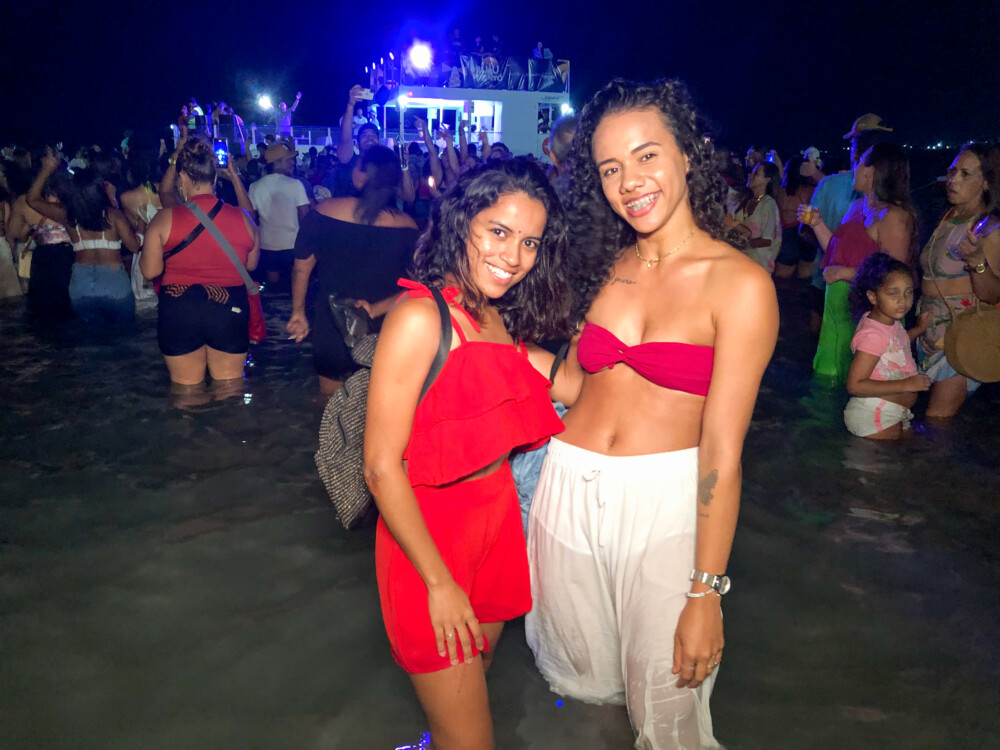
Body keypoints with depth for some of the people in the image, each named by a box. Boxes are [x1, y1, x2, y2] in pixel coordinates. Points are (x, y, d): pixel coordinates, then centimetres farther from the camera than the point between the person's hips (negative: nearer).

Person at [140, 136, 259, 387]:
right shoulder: (242, 218, -4)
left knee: (187, 387, 15)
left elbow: (150, 270, -4)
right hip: (230, 310, 1)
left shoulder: (164, 219, -8)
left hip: (179, 312, -1)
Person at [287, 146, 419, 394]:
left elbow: (301, 268, 0)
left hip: (331, 327, 1)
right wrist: (375, 310, -10)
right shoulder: (407, 227, -12)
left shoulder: (325, 211, -9)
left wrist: (298, 312, 12)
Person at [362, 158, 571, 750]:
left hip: (498, 519, 7)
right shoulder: (420, 317, -20)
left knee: (478, 676, 25)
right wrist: (439, 581, -16)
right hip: (429, 535, -7)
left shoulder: (502, 322, 3)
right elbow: (382, 467, -21)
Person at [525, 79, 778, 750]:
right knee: (582, 677, 20)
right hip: (571, 487, 5)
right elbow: (574, 382, 5)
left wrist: (707, 593, -12)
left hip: (664, 502, -4)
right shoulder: (609, 266, 5)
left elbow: (723, 449, -15)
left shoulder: (740, 283, -13)